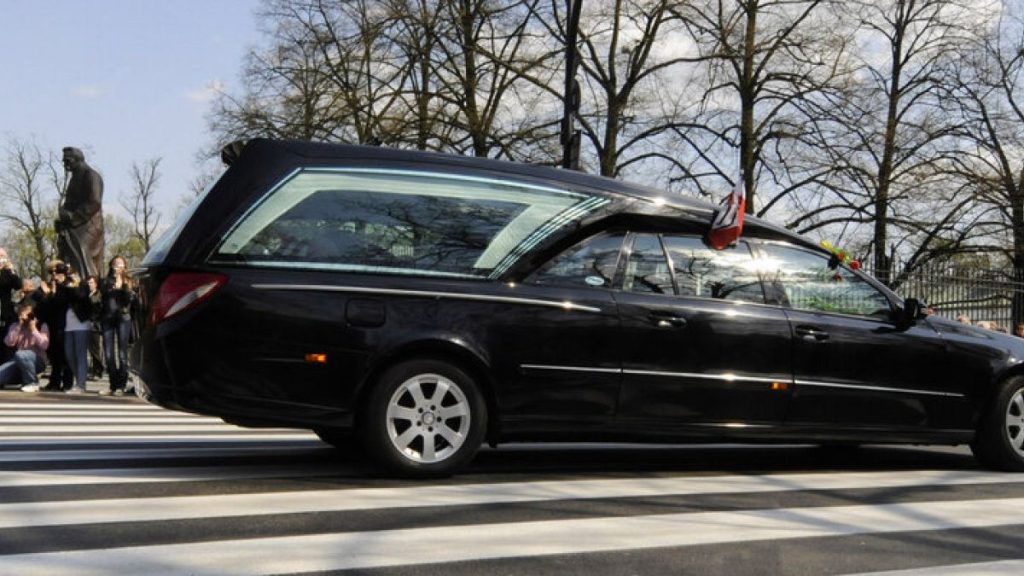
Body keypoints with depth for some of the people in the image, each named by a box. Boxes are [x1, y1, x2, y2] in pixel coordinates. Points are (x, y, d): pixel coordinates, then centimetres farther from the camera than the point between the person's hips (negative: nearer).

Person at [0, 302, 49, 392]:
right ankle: (24, 379, 10)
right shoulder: (15, 326, 9)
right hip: (19, 363, 5)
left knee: (20, 354, -36)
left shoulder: (41, 326, -2)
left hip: (38, 361, -5)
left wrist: (33, 329, -15)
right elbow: (9, 342, -8)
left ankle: (33, 383, -19)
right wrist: (19, 326, -11)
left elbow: (44, 345, -17)